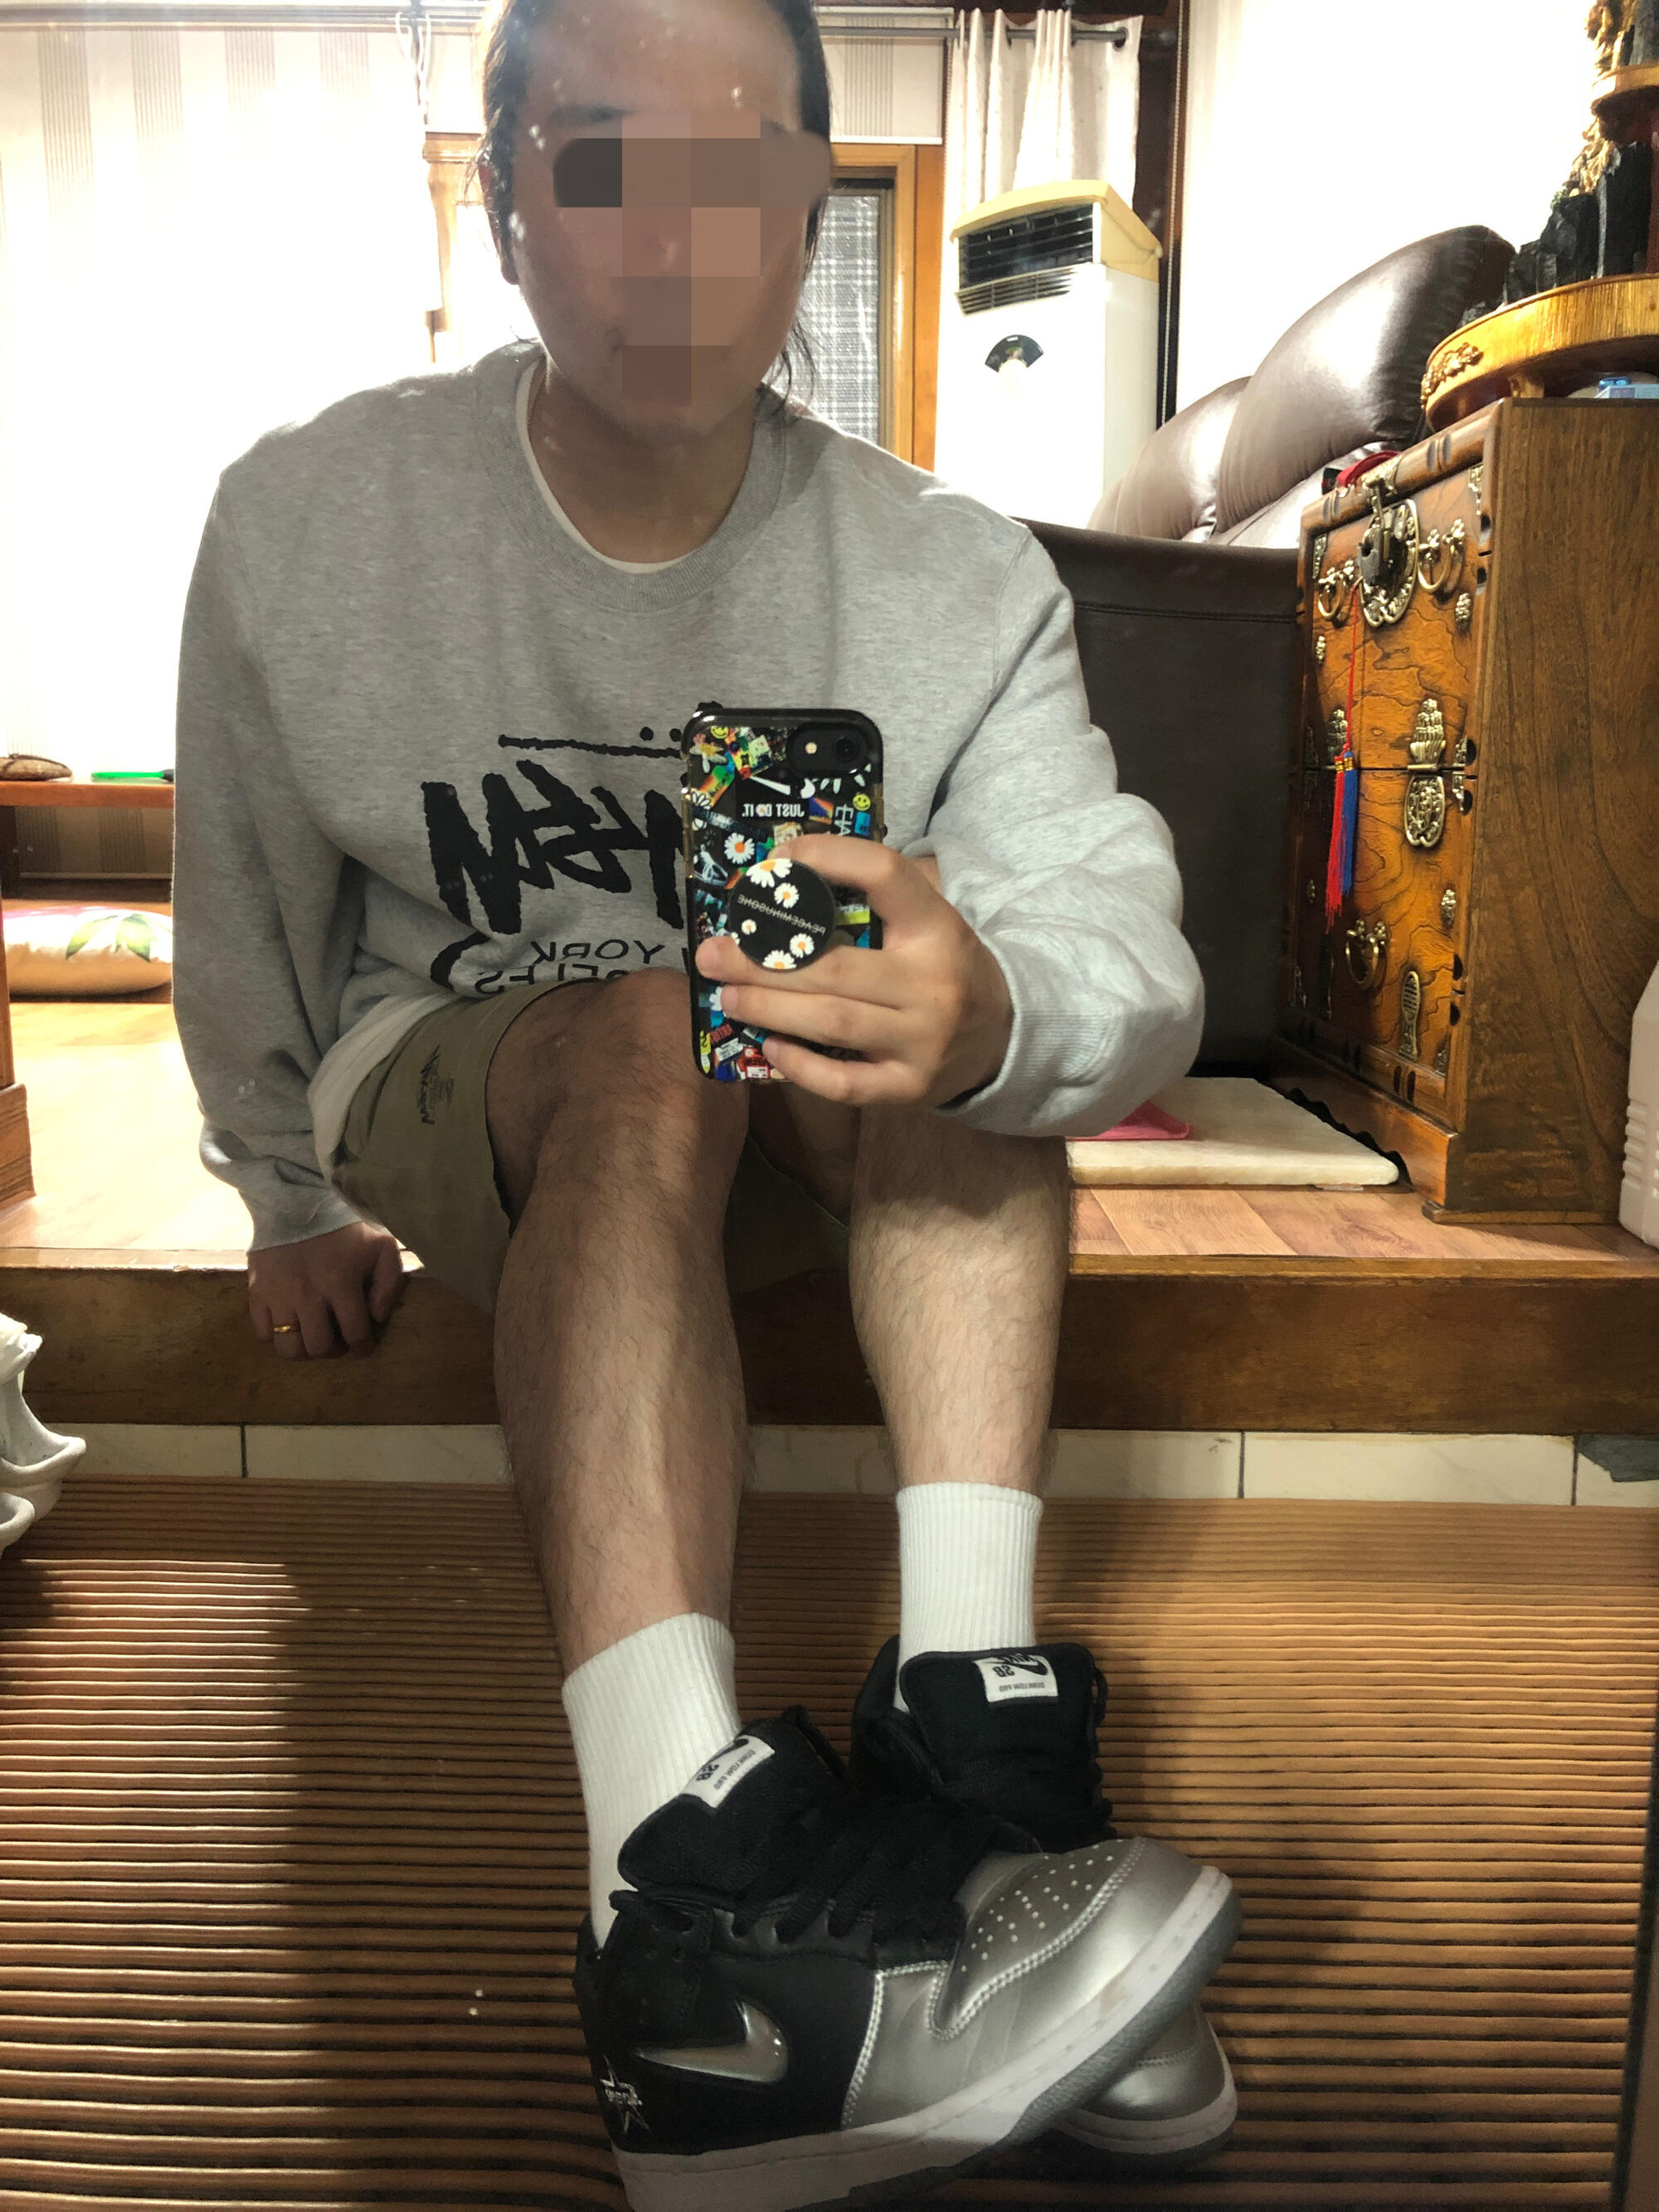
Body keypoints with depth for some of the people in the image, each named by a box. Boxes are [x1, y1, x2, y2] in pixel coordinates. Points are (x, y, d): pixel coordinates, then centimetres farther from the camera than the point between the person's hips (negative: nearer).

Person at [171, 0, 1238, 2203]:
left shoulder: (955, 584, -10)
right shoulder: (307, 523, -9)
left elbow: (1131, 952, -21)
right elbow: (246, 913, 2)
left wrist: (991, 1006, -44)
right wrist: (295, 1205, 8)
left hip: (809, 1157, 2)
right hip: (462, 1108, -1)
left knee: (932, 972, -28)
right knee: (638, 1033, -33)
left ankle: (973, 1705, -32)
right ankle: (698, 1879, -43)